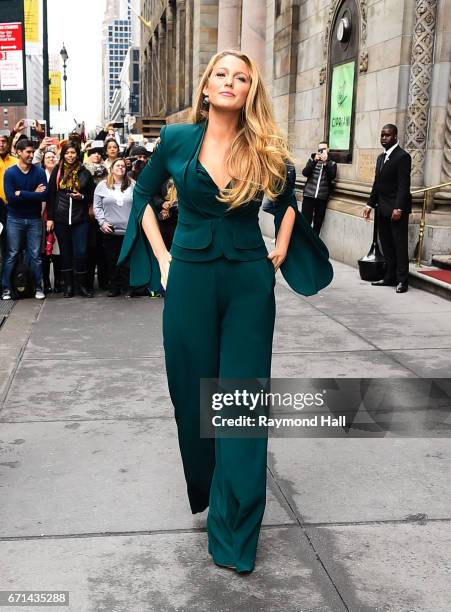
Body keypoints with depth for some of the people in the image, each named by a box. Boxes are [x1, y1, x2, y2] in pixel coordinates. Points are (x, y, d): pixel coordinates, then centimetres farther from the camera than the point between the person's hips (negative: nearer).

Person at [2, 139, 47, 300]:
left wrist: (21, 194, -14)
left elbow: (44, 195, -11)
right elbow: (10, 197, -15)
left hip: (34, 219, 1)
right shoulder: (10, 172, -4)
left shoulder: (39, 171, 0)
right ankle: (6, 288, 9)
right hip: (15, 219, -1)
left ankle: (38, 288, 12)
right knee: (12, 255, 3)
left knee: (35, 255, 4)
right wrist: (33, 194, -14)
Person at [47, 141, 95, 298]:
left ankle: (82, 284, 8)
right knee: (65, 252, 7)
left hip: (80, 219, -1)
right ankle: (68, 285, 14)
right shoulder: (57, 171, 4)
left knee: (81, 252, -5)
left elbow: (92, 197, 11)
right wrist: (50, 218, -1)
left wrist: (82, 197, -10)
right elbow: (51, 195, 4)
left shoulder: (85, 173, 4)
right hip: (61, 219, 1)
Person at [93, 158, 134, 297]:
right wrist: (102, 222, -5)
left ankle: (126, 287, 11)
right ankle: (114, 287, 15)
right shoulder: (102, 186, 6)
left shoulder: (133, 185, 7)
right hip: (110, 230, 0)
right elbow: (97, 206, 5)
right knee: (112, 260, 5)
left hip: (129, 230, 0)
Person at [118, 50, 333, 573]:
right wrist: (162, 257, 4)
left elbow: (287, 201, 18)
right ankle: (204, 488, 38)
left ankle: (234, 531, 11)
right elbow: (144, 195, 12)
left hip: (249, 282, 0)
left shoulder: (266, 150, -1)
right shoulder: (177, 139, -2)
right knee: (192, 392, 11)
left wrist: (280, 254, 8)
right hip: (190, 279, 1)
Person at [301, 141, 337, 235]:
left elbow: (332, 177, -9)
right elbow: (305, 173, -6)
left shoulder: (332, 163, 9)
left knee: (318, 222, 5)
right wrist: (314, 161, -16)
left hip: (322, 198, 1)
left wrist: (325, 163, -18)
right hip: (309, 195, -1)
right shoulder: (312, 160, 9)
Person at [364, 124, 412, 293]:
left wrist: (398, 208, -21)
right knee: (386, 245, 10)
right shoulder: (381, 157, 17)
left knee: (400, 245, -3)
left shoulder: (402, 156, -9)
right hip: (383, 209, 8)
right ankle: (390, 277, 17)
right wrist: (370, 204, 15)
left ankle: (402, 280, 2)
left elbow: (404, 185, -15)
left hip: (397, 209, -8)